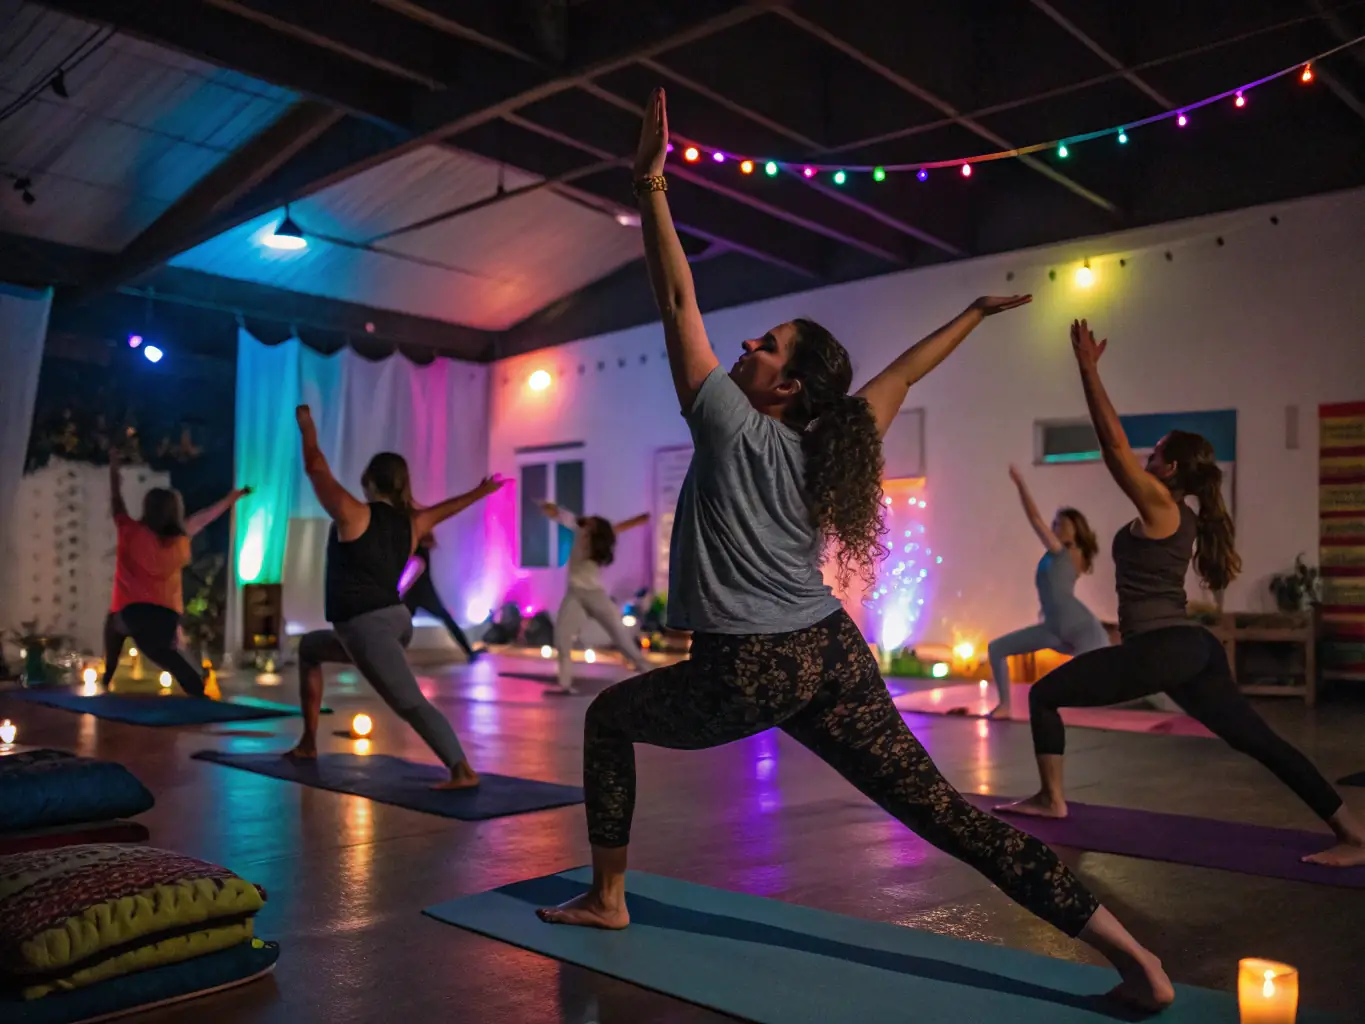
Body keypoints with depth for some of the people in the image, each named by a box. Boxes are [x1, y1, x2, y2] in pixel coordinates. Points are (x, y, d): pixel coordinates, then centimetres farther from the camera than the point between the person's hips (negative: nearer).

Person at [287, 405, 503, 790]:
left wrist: (307, 427, 17)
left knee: (411, 704, -17)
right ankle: (308, 744, 33)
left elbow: (315, 468, 1)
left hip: (366, 628, -8)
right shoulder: (411, 524, 10)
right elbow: (444, 509, 28)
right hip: (395, 621, 8)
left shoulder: (354, 514, -8)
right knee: (309, 647, 30)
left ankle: (463, 771, -30)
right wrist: (480, 491, 45)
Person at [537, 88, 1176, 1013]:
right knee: (947, 813, 3)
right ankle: (1132, 956, 0)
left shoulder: (731, 428, -5)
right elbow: (899, 378, 26)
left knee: (609, 717, 20)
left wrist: (651, 186, -6)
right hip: (833, 659, 6)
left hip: (748, 672, -6)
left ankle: (607, 900, 24)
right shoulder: (821, 448, 11)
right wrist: (974, 315, 36)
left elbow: (678, 302, -6)